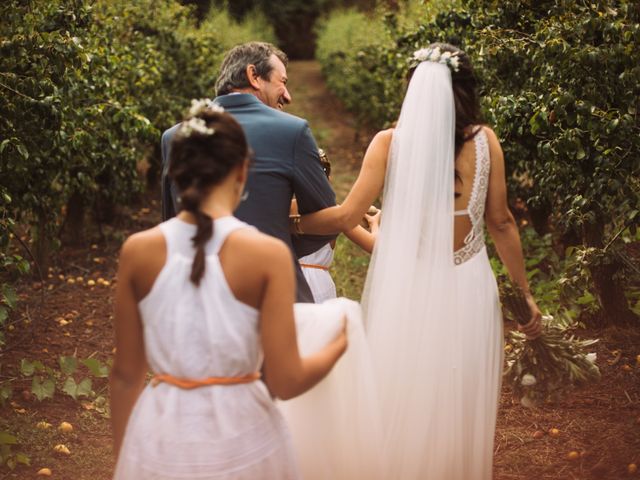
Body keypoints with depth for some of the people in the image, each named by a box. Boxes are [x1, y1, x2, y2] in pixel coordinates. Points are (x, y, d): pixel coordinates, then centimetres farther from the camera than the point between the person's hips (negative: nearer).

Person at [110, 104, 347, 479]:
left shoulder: (138, 251, -6)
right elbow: (285, 381, -12)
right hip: (239, 439, -2)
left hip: (161, 440, 2)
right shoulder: (267, 253, -14)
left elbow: (126, 375, 1)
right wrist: (336, 346, 7)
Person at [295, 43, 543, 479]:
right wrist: (525, 292, 12)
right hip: (466, 291, 1)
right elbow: (501, 223, 2)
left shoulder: (390, 142, -7)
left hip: (405, 292, -1)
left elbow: (347, 217, -11)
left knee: (403, 405, 13)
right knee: (461, 408, 15)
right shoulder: (485, 140, -2)